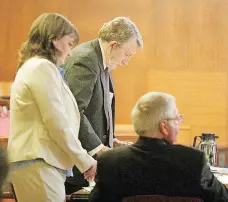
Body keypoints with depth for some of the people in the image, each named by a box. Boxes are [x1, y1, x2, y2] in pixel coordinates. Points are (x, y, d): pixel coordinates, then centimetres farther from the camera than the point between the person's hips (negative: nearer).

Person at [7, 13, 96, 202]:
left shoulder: (33, 66, 21)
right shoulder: (42, 67, -10)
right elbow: (57, 123, -15)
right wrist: (85, 160, -6)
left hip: (36, 160, 10)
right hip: (39, 164, -10)